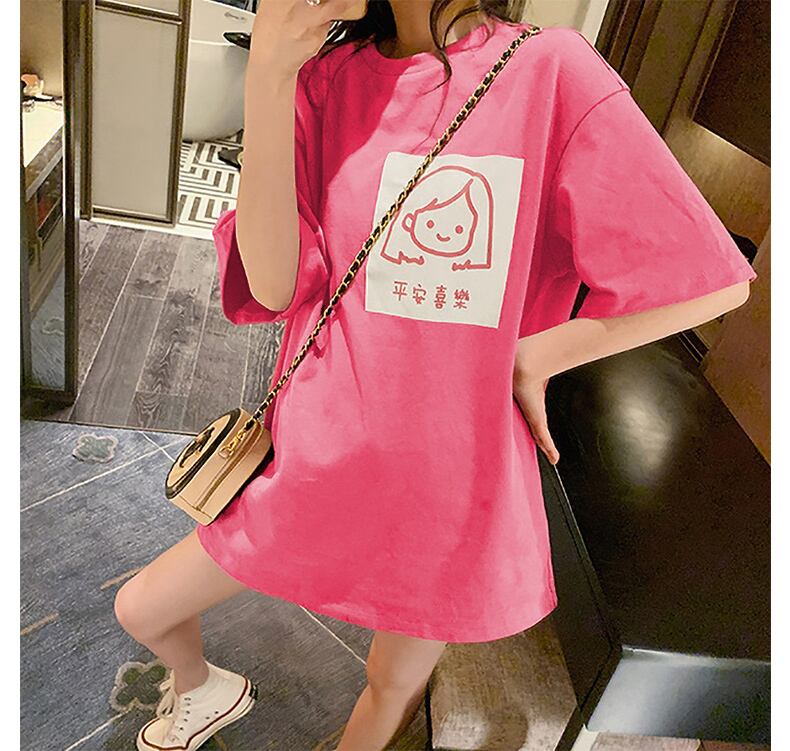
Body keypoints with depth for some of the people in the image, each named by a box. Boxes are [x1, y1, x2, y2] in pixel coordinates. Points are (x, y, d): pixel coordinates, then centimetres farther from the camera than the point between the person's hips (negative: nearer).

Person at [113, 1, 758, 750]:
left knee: (395, 684, 21)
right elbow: (272, 283, -14)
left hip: (452, 480, -2)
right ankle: (205, 690, 53)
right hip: (322, 456, 3)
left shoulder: (550, 70, -12)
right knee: (140, 609, 16)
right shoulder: (326, 77, -2)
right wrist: (267, 74, -22)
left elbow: (709, 279, -10)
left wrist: (531, 357, -8)